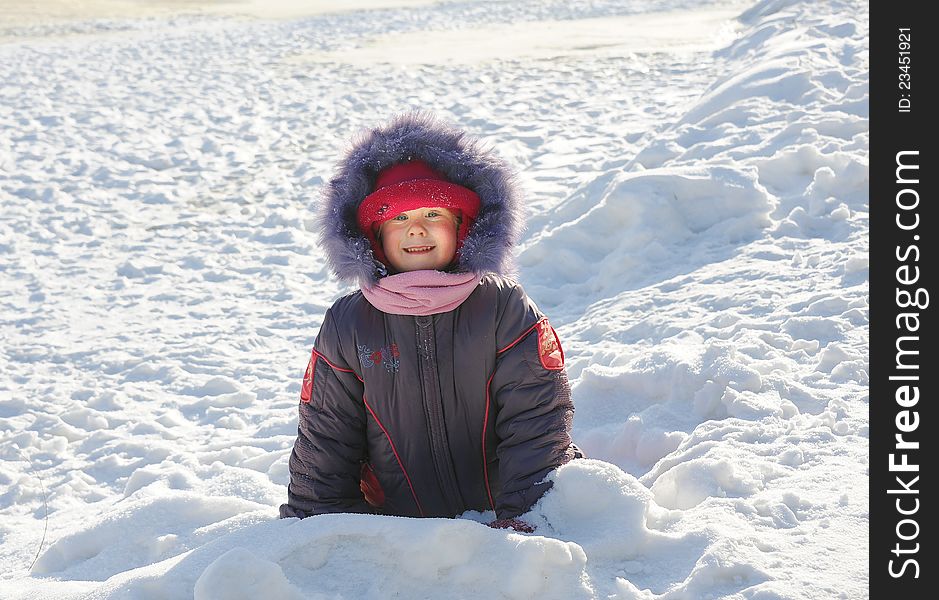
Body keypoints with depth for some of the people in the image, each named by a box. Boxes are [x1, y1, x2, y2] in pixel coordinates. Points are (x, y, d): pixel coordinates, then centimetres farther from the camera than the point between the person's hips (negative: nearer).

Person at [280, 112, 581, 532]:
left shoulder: (504, 308, 0)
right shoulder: (346, 326, 5)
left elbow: (535, 422, -3)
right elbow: (325, 440, 12)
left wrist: (521, 516, -13)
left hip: (498, 517, 0)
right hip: (394, 533, 1)